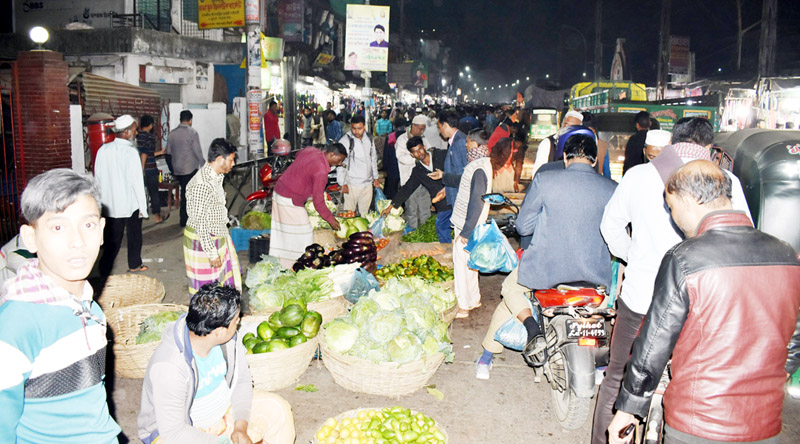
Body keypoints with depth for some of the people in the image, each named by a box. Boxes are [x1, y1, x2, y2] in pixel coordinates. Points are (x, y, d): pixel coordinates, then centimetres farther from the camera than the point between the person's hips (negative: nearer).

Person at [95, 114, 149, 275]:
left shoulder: (103, 150, 0)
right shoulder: (131, 152, -17)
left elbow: (98, 177, 6)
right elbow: (137, 181, -17)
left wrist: (102, 200, 16)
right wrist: (143, 207, -10)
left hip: (110, 205, 4)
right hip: (130, 204, -4)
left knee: (112, 240, 9)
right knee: (134, 236, 17)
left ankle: (104, 272, 6)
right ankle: (134, 265, 32)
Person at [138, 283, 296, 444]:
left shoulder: (229, 338, -15)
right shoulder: (168, 367, -34)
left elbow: (242, 379, -2)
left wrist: (240, 427, -14)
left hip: (223, 410, 6)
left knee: (279, 409, -6)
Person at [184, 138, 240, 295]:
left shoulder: (216, 177, 4)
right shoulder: (202, 184, -27)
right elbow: (201, 224, -25)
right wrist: (212, 253, -22)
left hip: (217, 237, 10)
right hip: (202, 241, -10)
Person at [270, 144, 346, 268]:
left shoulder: (310, 150, 1)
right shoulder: (321, 172, -23)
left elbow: (297, 154, 26)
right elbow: (318, 201, -20)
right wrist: (330, 219, -11)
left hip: (279, 191, 10)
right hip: (291, 201, -9)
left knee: (280, 232, 16)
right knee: (303, 235, -1)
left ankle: (278, 263, 26)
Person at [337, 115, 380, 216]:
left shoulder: (369, 140, 7)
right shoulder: (345, 141, -10)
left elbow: (373, 159, 18)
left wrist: (375, 178, 18)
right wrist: (343, 184, -13)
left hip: (368, 183, 5)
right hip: (352, 184, -5)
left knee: (365, 212, 13)